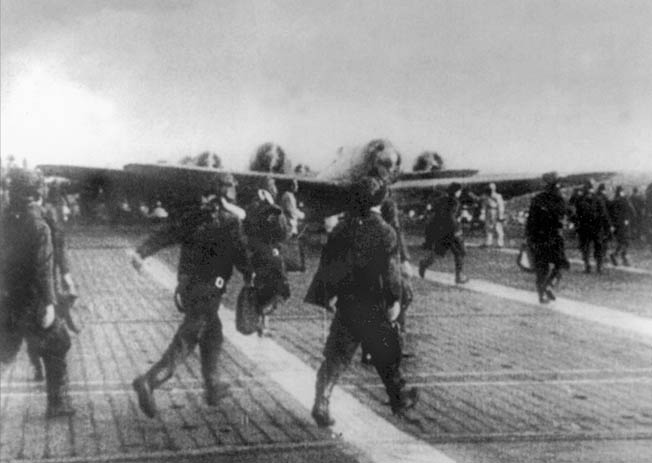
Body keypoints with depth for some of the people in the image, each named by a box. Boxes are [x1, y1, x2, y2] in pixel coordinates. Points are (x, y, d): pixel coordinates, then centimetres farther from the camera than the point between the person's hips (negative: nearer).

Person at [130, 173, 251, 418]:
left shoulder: (198, 214, 8)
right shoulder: (230, 221, -9)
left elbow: (168, 232, 2)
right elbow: (239, 255, -9)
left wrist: (142, 251, 0)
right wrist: (249, 276, 9)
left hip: (187, 284, 7)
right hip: (207, 289, -7)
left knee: (213, 333, 21)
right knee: (185, 341, -6)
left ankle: (213, 386, 28)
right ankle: (148, 381, -18)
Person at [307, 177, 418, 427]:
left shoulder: (341, 229, 2)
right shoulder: (384, 232, -12)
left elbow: (327, 264, 6)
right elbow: (392, 270, -14)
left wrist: (325, 296, 13)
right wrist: (395, 300, -9)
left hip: (346, 303, 3)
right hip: (375, 306, -3)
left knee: (336, 355, 7)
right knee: (387, 354, 15)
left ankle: (321, 402, -4)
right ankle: (399, 399, 31)